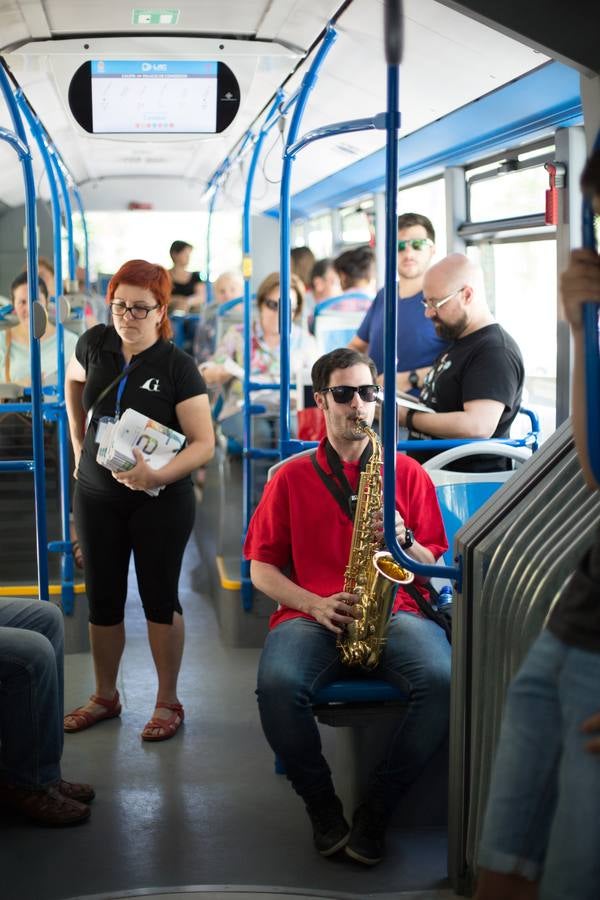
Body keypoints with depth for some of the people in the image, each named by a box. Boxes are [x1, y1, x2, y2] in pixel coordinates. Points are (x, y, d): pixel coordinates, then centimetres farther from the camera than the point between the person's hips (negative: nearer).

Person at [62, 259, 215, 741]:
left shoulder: (177, 366, -13)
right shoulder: (95, 344, -1)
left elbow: (204, 442, -16)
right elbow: (73, 382, 22)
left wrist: (158, 475, -30)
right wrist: (79, 445, 15)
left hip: (160, 499, -4)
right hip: (97, 495, 4)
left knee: (159, 596, 3)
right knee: (102, 597, 11)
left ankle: (168, 701, 17)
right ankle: (105, 696, 28)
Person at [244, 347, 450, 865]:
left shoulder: (408, 473, 15)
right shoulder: (292, 477, 14)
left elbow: (435, 565, 14)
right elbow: (261, 568, 10)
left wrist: (404, 541, -8)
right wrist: (315, 605, -7)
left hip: (394, 613, 1)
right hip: (311, 616, 0)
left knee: (443, 681, -32)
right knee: (278, 686, -34)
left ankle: (376, 811, -11)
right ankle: (322, 806, -7)